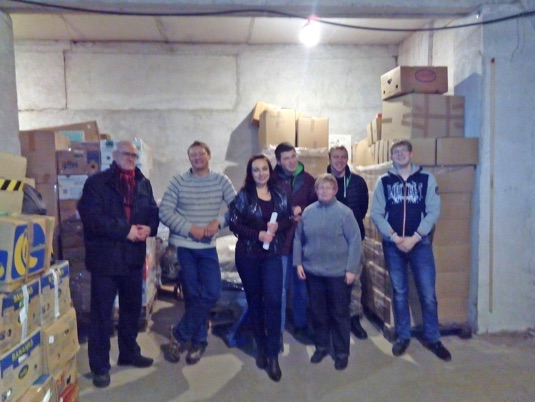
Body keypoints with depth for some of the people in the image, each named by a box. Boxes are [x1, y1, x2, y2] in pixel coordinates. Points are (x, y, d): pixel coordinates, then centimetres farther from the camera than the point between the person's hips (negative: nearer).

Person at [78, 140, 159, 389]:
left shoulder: (143, 184, 12)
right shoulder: (96, 182, -4)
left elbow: (153, 211, 12)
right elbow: (91, 216, -16)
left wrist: (149, 228, -11)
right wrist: (125, 231, -20)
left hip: (134, 257, 5)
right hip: (105, 257, -5)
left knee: (132, 308, 17)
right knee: (101, 312, 2)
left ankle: (129, 353, 35)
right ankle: (99, 366, 15)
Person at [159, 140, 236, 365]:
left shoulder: (221, 180, 1)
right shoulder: (179, 181, -3)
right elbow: (164, 212, -9)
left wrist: (219, 221, -18)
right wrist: (190, 228, -17)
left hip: (207, 247, 2)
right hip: (182, 246, -2)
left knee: (211, 294, -4)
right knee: (193, 296, 4)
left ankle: (179, 335, 15)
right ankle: (198, 340, 23)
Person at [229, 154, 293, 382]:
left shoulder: (279, 194, 5)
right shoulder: (243, 196, -3)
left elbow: (289, 219, 9)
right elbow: (234, 224, -7)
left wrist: (278, 226, -12)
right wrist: (258, 234, -18)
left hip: (273, 255, 1)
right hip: (248, 255, -1)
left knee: (273, 301, -7)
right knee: (254, 301, 10)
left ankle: (273, 355, 2)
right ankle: (261, 348, 27)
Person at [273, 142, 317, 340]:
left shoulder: (307, 179, 2)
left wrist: (301, 210, -11)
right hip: (280, 240, -3)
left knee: (302, 286, 16)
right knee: (280, 288, 3)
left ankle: (301, 324, 33)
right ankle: (278, 330, 18)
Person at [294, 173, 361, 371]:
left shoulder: (345, 212, -9)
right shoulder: (308, 212, 2)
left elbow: (355, 241, -9)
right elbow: (298, 238, 8)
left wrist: (351, 269, -12)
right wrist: (298, 263, 3)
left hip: (338, 272, -3)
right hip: (313, 272, 4)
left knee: (340, 313, 8)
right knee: (317, 312, 15)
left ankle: (342, 352, 24)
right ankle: (321, 346, 33)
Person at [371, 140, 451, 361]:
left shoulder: (427, 179, 2)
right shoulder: (383, 181, 4)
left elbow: (433, 211, -4)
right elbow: (376, 214, -1)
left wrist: (414, 238, -12)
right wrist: (395, 237, -12)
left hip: (420, 243, -1)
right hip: (393, 245, 1)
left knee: (428, 293, 1)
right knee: (399, 292, 9)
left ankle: (432, 338, 17)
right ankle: (402, 336, 22)